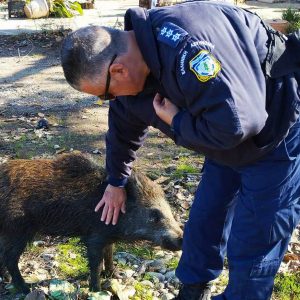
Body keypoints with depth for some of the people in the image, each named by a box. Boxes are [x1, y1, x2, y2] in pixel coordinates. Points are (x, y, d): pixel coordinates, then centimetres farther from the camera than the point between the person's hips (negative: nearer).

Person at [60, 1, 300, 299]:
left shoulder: (184, 43, -37)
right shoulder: (129, 64, -6)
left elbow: (237, 123, -41)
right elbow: (123, 128, 13)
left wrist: (176, 122, -24)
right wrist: (116, 181, 26)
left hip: (276, 138, -8)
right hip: (228, 144, 8)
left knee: (251, 247, 0)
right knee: (202, 225, 16)